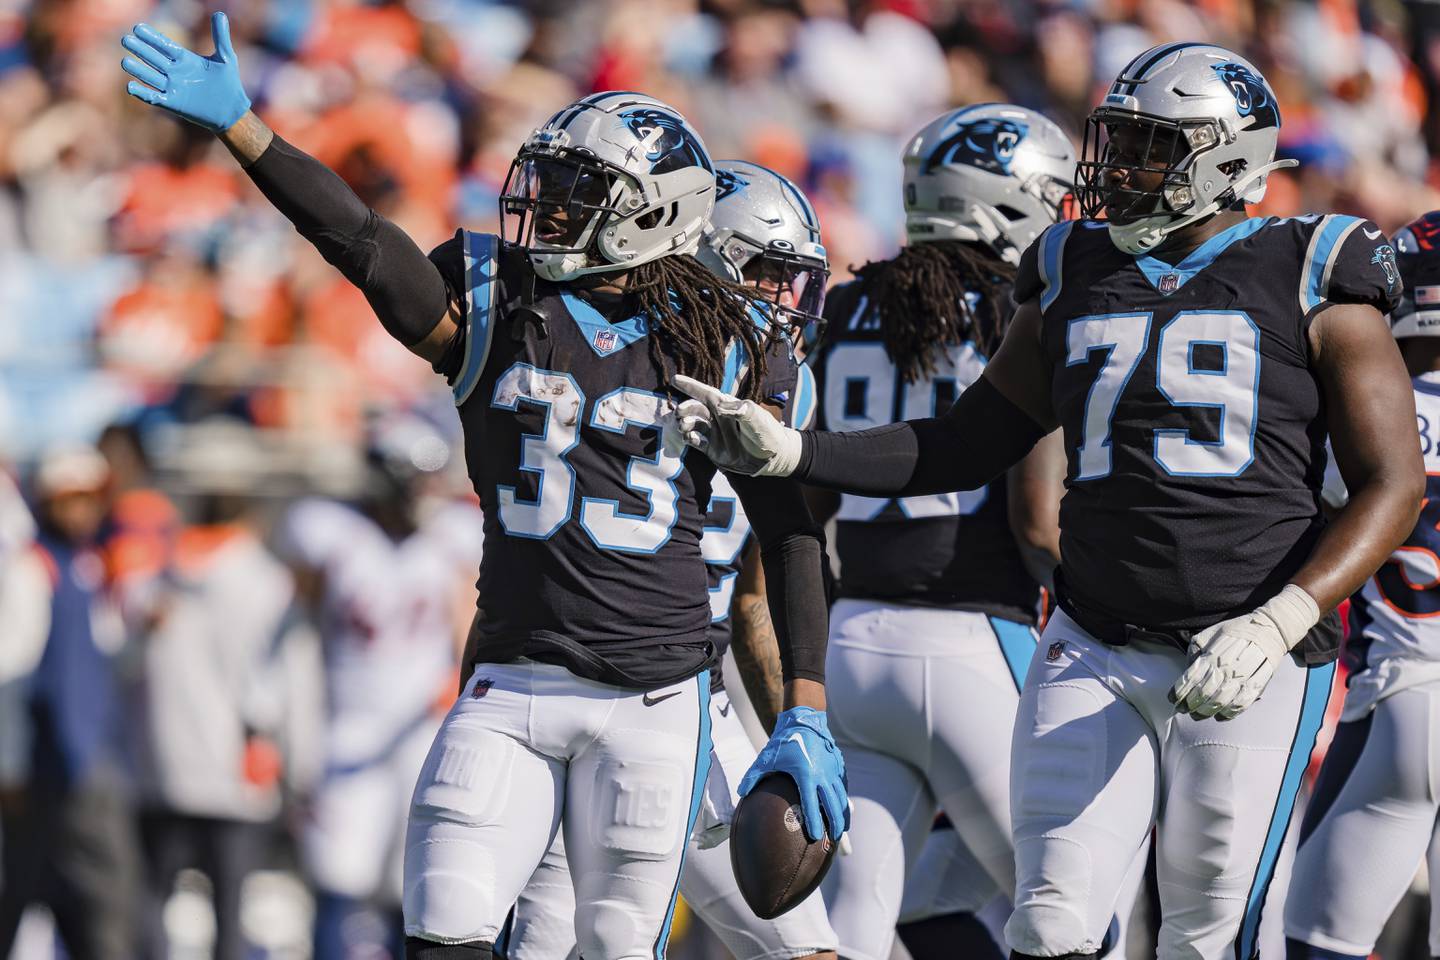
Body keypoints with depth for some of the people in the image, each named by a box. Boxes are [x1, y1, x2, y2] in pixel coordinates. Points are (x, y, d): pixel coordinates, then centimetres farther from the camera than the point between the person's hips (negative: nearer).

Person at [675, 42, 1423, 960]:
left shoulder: (1307, 284, -2)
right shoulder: (1077, 282, 12)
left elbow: (1394, 486, -5)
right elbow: (966, 447, 19)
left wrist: (1277, 625, -19)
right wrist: (788, 452, 7)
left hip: (1254, 658, -4)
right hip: (1097, 655, 4)